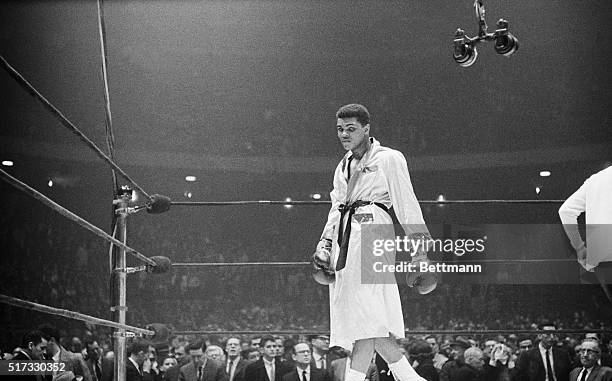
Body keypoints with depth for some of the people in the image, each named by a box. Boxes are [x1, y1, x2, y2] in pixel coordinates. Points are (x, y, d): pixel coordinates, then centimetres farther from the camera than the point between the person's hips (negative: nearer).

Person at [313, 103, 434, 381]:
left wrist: (419, 252, -6)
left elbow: (407, 206, 0)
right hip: (345, 239, 7)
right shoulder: (343, 167, 25)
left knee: (367, 318, -17)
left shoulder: (388, 159, 4)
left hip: (373, 234, -7)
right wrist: (325, 244, 8)